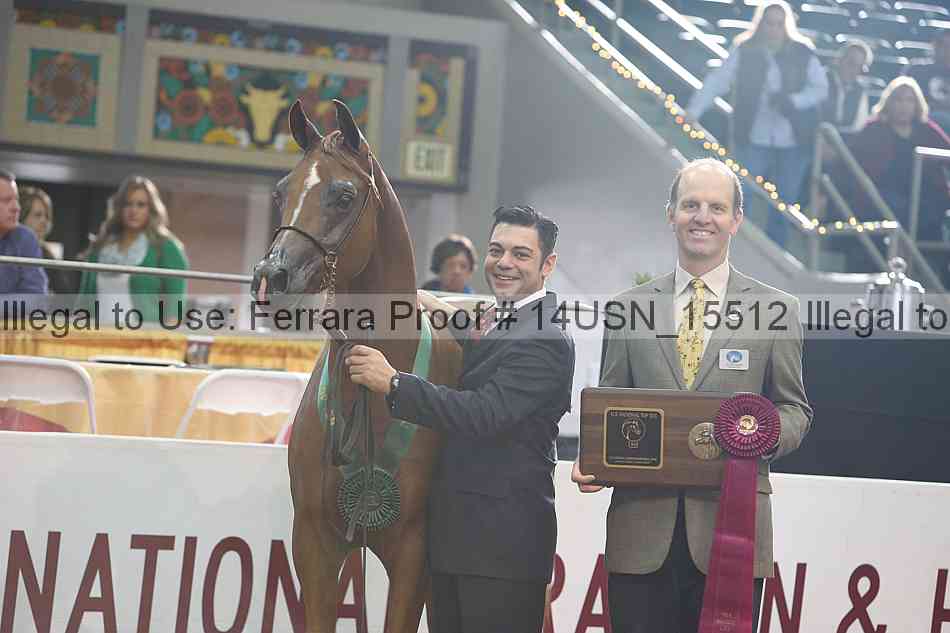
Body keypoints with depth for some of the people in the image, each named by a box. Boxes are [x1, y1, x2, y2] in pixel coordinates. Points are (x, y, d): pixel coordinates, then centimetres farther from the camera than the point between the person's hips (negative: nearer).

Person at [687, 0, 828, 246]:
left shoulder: (803, 54, 0)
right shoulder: (744, 52, -2)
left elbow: (821, 88, 2)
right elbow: (717, 82, -6)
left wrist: (793, 101, -17)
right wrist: (692, 113, -18)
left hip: (793, 143, 1)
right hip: (752, 140, -1)